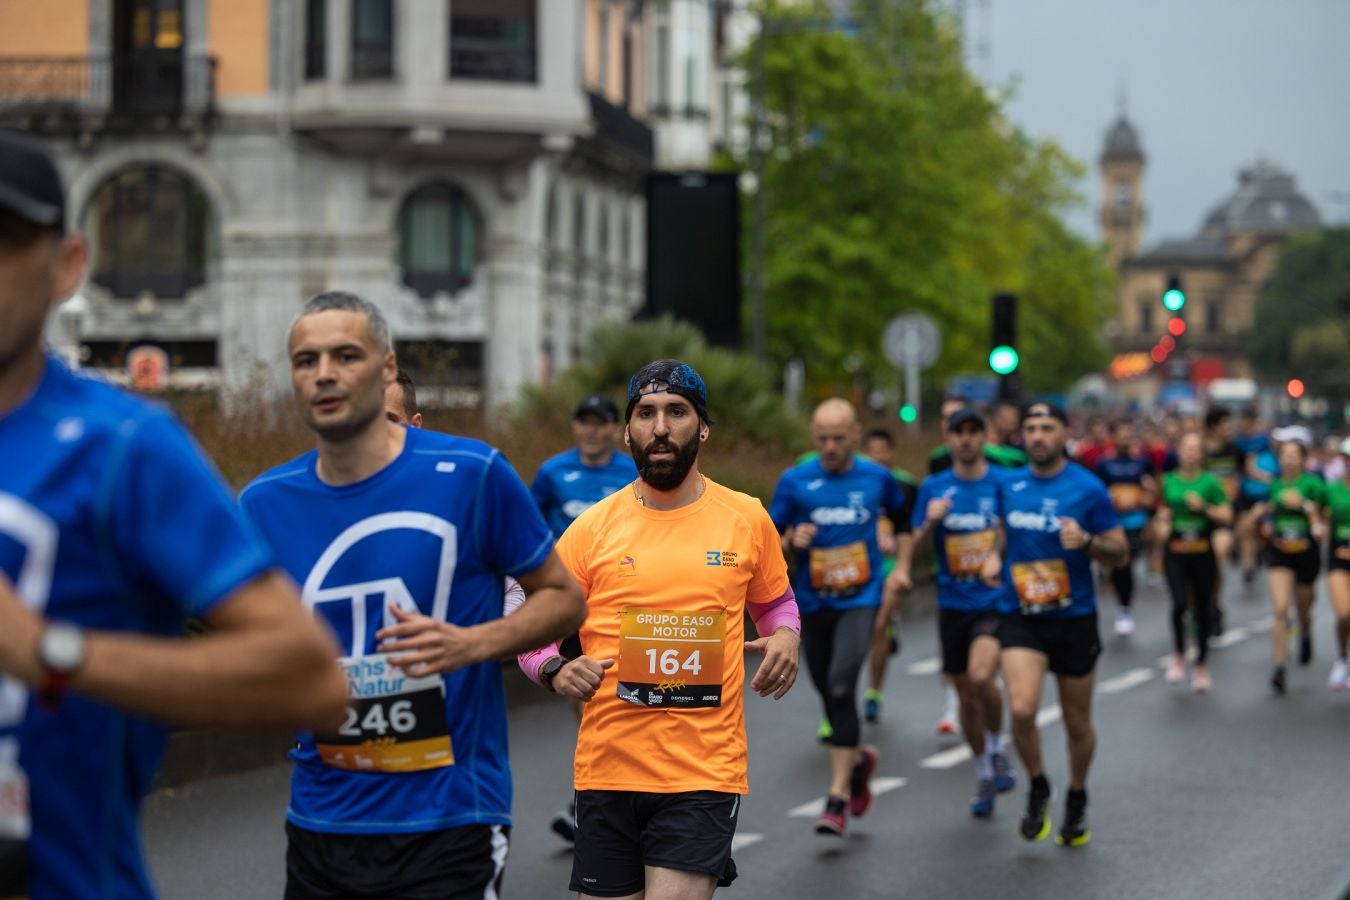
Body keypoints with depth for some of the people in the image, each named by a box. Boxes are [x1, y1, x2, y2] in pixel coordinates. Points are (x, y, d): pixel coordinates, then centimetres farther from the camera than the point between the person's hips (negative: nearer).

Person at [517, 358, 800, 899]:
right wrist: (555, 671, -12)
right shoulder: (592, 528, 2)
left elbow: (774, 600, 23)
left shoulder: (747, 518, 5)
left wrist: (786, 637, 1)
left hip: (706, 771, -1)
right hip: (607, 768, 1)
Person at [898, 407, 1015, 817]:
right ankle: (984, 776, 28)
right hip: (953, 603, 3)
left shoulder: (1005, 483, -2)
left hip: (996, 600, -3)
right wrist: (931, 522, -15)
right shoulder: (934, 487, 5)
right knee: (966, 695, 10)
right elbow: (917, 545, 4)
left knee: (980, 676, -26)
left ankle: (997, 748, 0)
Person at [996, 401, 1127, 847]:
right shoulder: (1008, 487, 4)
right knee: (1022, 709, -19)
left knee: (1077, 722, 11)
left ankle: (1077, 798, 35)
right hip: (1020, 617, 1)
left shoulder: (1088, 488, -6)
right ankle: (1037, 788, 6)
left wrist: (1085, 541, -22)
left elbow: (1120, 554, -4)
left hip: (1074, 618, -1)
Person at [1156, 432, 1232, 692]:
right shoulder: (1169, 481, 5)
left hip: (1202, 553, 0)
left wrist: (1204, 507, -17)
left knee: (1202, 609, 6)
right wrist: (1162, 524, -1)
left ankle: (1202, 664, 23)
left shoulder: (1210, 482, -1)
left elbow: (1226, 516, -3)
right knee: (1180, 603, -18)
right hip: (1175, 554, 0)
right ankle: (1178, 656, 4)